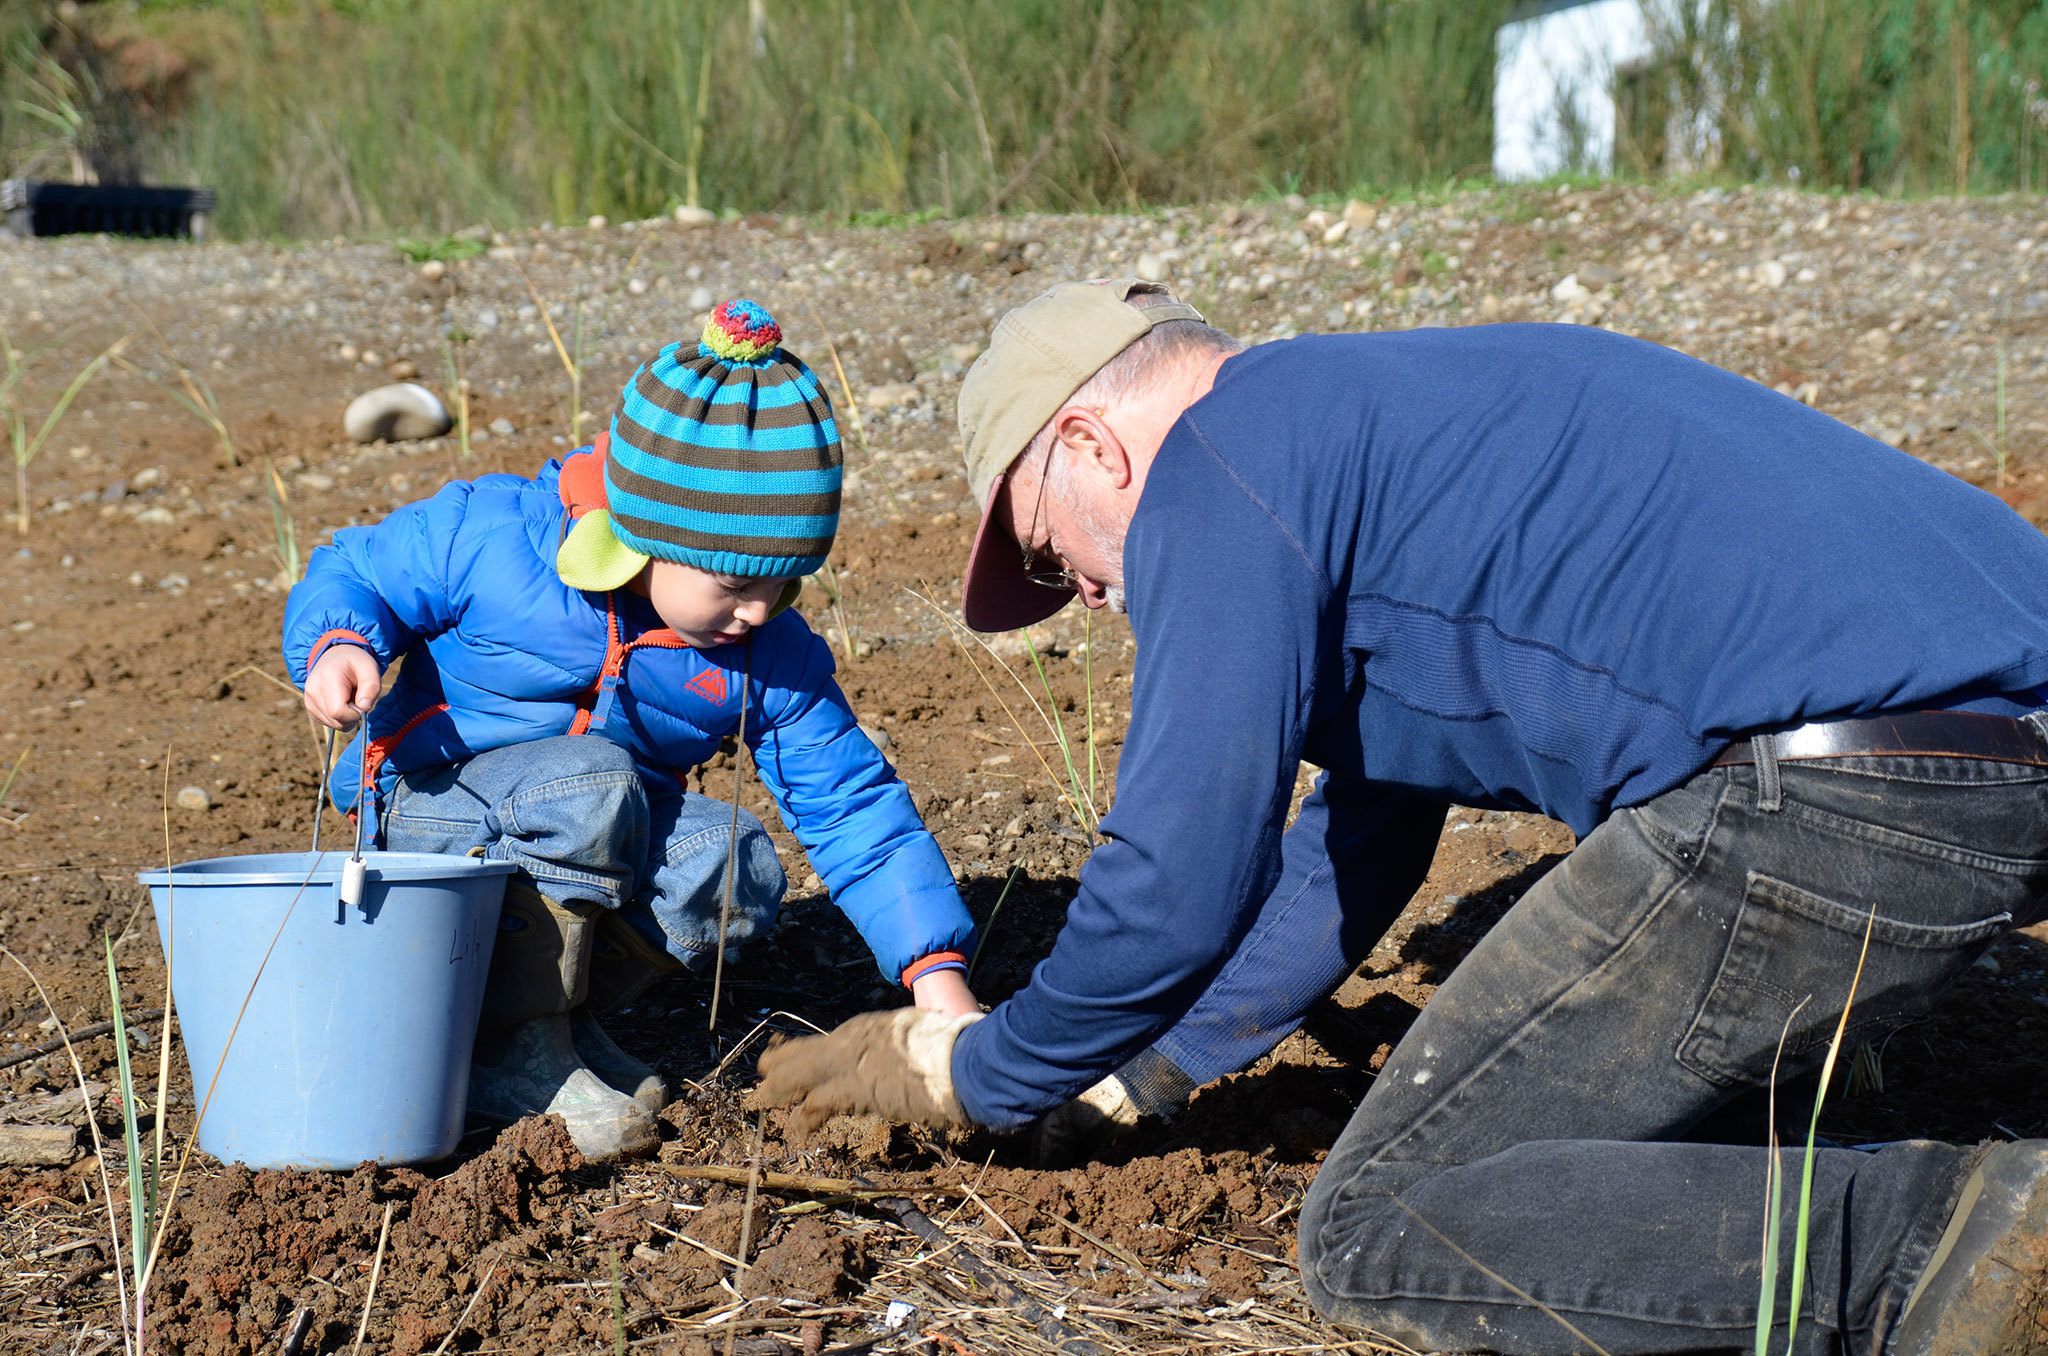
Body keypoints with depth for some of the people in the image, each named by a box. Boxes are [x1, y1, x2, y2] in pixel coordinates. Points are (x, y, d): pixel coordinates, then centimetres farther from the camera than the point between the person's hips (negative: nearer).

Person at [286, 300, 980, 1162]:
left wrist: (935, 971, -16)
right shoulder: (489, 536, -19)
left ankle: (569, 1003, -2)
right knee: (585, 787, -36)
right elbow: (353, 574, -5)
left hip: (607, 845, 4)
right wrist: (339, 645, -29)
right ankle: (513, 1052, -21)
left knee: (736, 869, -27)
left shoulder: (772, 656, -9)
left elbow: (854, 808, -8)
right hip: (431, 820, -4)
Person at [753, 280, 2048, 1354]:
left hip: (1830, 788, -10)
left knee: (1382, 1234, -3)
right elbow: (1356, 850, 40)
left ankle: (1934, 1239, -19)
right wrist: (1132, 1074, 46)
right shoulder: (1383, 424, 32)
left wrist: (976, 1076, 16)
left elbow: (1181, 889, -3)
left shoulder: (1227, 464, 0)